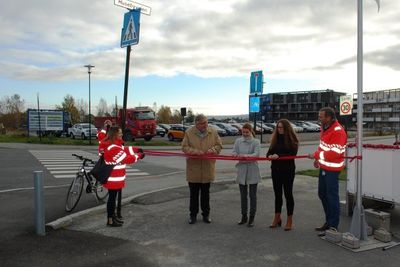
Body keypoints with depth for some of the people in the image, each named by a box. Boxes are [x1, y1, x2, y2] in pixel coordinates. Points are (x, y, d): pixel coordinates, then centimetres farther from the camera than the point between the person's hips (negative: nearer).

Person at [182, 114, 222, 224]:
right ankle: (193, 214, 25)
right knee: (194, 193, 10)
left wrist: (212, 150, -16)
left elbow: (219, 145, 5)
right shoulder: (189, 132, -5)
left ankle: (206, 214, 28)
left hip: (207, 169, 1)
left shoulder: (213, 132, 0)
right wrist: (195, 151, -22)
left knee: (205, 193, 14)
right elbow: (184, 147, -5)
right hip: (193, 169, -1)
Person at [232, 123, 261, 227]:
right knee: (243, 195, 12)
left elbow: (256, 154, -17)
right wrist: (237, 156, -26)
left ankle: (252, 218, 16)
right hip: (242, 171, 3)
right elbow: (234, 153, -2)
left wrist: (245, 156, -34)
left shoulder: (256, 142, -3)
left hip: (252, 172, -3)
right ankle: (244, 216, 25)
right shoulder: (238, 141, 6)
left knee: (252, 195, 5)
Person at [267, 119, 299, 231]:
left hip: (288, 170, -5)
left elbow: (293, 154, -17)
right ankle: (277, 218, 26)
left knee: (288, 194, 4)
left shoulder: (292, 140, -6)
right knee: (277, 194, 13)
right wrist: (270, 155, -18)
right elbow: (269, 151, 5)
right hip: (276, 170, 5)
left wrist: (279, 156, -28)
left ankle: (290, 220, 16)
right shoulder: (275, 139, 8)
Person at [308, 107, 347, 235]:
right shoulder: (325, 127, 8)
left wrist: (316, 155, -19)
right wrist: (318, 159, 6)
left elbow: (335, 153, -25)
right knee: (322, 194, 19)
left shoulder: (338, 131, -21)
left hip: (332, 169, -10)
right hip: (323, 167, 10)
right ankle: (329, 222, 34)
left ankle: (333, 227, 12)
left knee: (332, 196, 0)